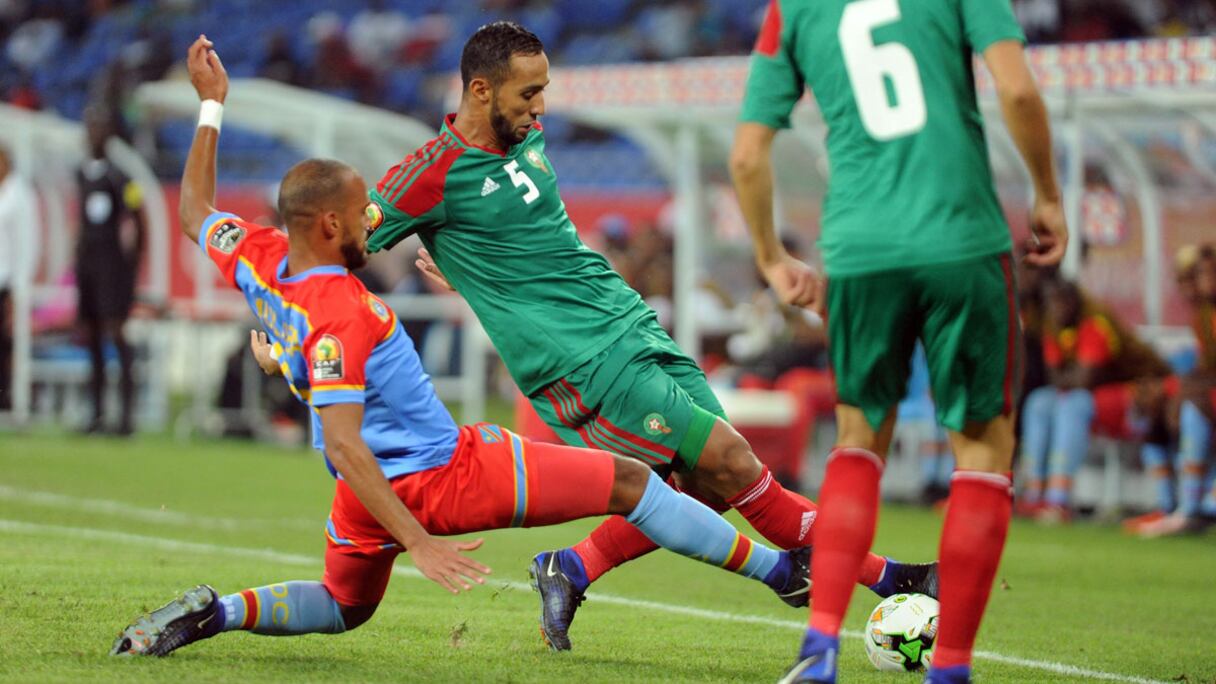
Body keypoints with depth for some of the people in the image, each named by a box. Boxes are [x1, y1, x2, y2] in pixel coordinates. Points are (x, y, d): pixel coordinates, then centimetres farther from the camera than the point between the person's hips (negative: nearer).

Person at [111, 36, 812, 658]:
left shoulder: (260, 259, -3)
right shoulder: (339, 316, -26)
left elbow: (195, 211, 18)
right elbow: (342, 447, -32)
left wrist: (211, 104, 22)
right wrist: (418, 542, -34)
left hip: (370, 495, 9)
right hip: (444, 477, -9)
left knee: (345, 606, 33)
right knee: (630, 482, 1)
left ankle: (214, 612, 6)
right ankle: (780, 569, 8)